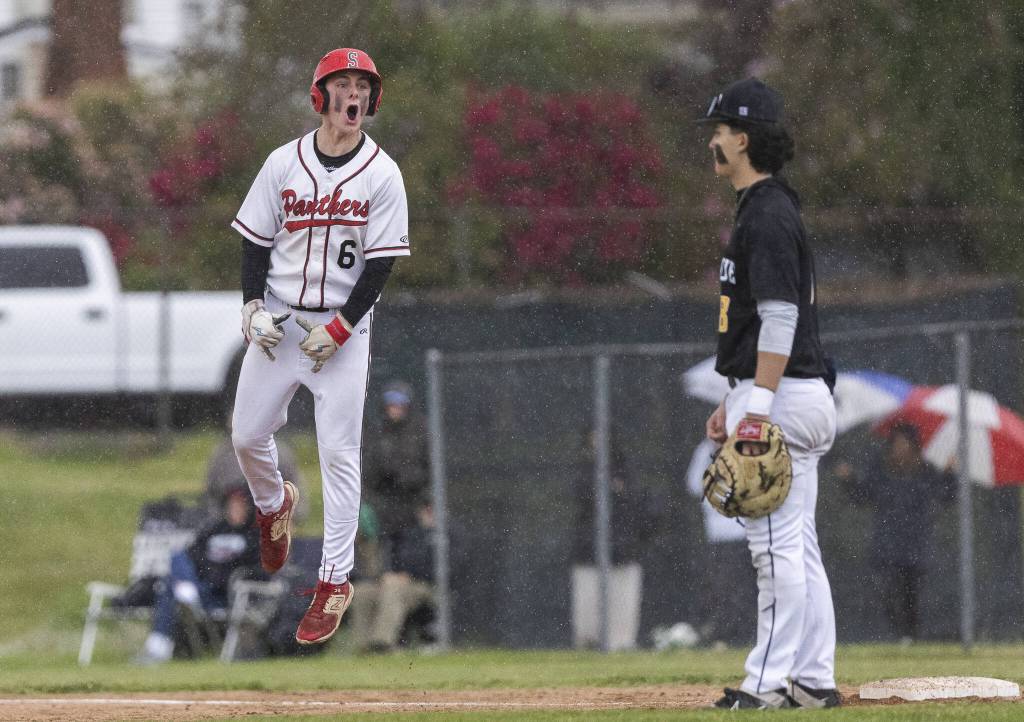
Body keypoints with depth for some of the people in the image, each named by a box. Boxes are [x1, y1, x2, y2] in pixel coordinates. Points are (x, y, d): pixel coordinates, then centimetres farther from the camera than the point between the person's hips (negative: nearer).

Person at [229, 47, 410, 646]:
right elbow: (256, 240, 6)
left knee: (340, 453, -7)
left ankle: (335, 579, -2)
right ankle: (273, 505, 39)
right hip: (278, 322, 3)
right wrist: (253, 306, -8)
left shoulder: (382, 175, -6)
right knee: (248, 435, 6)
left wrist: (339, 329, -14)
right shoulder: (284, 163, 1)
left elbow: (381, 262, -7)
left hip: (345, 328, -3)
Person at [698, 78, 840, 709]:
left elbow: (780, 318, -21)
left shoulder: (768, 214, -15)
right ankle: (814, 679, 12)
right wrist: (733, 401, 25)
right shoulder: (765, 209, 18)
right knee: (798, 545, 10)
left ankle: (770, 679, -10)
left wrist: (757, 409, -24)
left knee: (777, 544, -10)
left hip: (780, 397, -11)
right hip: (793, 394, 11)